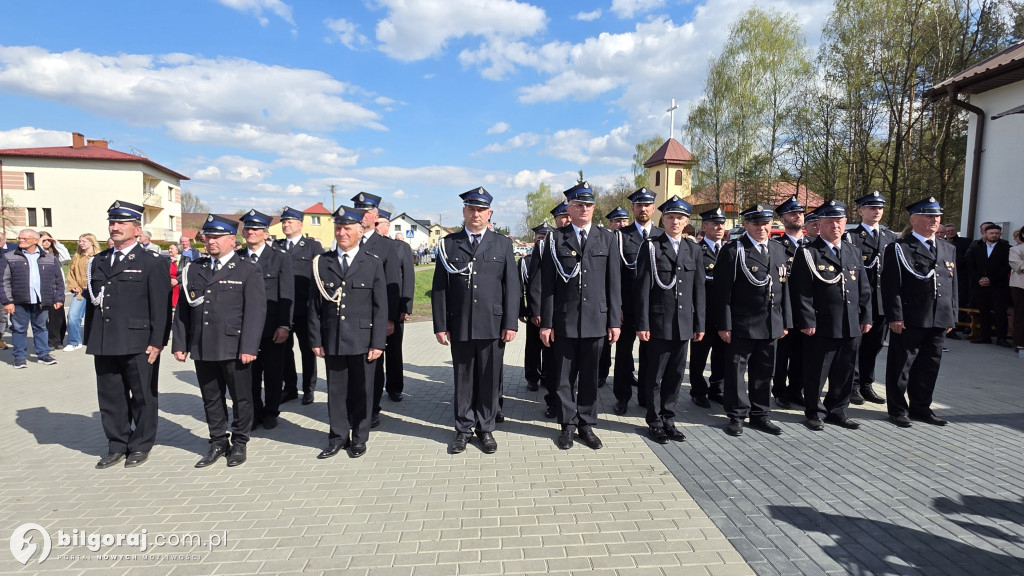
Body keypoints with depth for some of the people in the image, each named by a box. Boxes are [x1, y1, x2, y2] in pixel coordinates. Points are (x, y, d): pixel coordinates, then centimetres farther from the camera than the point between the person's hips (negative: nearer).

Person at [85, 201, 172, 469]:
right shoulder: (98, 261, 14)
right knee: (110, 396, 13)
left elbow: (161, 306, -9)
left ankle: (141, 446, 21)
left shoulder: (152, 262, -5)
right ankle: (117, 446, 27)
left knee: (143, 397, 6)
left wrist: (157, 342, -13)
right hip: (104, 344, 6)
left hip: (138, 344, -5)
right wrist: (90, 339, 12)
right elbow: (92, 301, 17)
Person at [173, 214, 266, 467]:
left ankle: (239, 443, 22)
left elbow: (255, 310, -9)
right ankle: (218, 442, 27)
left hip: (234, 348, -4)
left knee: (241, 398, 6)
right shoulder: (193, 269, 13)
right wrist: (180, 344, 8)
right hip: (202, 349, 4)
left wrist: (248, 347, -16)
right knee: (211, 399, 13)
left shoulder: (248, 270, -2)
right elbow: (182, 309, 14)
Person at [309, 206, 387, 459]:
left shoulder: (373, 263, 1)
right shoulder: (321, 263, 6)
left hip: (362, 340, -1)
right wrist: (316, 339, 1)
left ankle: (359, 439, 24)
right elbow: (314, 305, 6)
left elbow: (380, 307, -1)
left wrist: (378, 343, -7)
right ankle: (338, 438, 26)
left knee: (361, 392, 8)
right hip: (332, 340, 2)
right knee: (336, 391, 10)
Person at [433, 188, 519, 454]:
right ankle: (463, 429, 23)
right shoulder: (448, 243, 6)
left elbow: (511, 286, 4)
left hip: (493, 325, 0)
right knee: (463, 379, 9)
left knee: (490, 380, 7)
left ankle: (486, 428, 23)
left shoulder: (502, 244, 7)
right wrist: (440, 325, -2)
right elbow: (439, 288, 4)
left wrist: (511, 323, -3)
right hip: (459, 326, 0)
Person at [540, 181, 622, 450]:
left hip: (596, 319, 1)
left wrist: (614, 321, 1)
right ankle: (568, 425, 23)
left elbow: (613, 283, 5)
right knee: (564, 377, 8)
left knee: (590, 376, 11)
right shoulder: (556, 239, 1)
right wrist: (546, 322, -4)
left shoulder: (607, 238, 6)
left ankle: (587, 425, 25)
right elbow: (547, 284, -1)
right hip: (565, 320, -1)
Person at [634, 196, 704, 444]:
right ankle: (655, 422, 19)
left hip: (684, 324, 4)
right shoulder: (650, 246, -3)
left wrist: (699, 323, 7)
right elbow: (642, 288, -7)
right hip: (659, 322, -4)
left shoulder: (693, 249, 10)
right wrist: (642, 324, -11)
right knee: (655, 375, 5)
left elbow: (699, 289, 11)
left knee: (675, 375, 12)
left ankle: (668, 419, 26)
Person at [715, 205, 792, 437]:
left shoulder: (779, 250, 12)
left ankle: (760, 415, 28)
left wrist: (786, 321, 12)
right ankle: (737, 416, 18)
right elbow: (723, 291, -11)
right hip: (742, 325, -5)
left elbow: (784, 288, 15)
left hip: (771, 325, 6)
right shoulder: (733, 251, -7)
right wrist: (725, 324, -14)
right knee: (737, 370, 4)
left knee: (764, 371, 14)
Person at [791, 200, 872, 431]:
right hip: (821, 326, -5)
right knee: (816, 373, 4)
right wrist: (807, 322, -15)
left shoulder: (854, 251, 14)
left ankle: (837, 411, 28)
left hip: (851, 326, 6)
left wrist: (866, 317, 10)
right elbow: (801, 292, -11)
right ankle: (814, 413, 19)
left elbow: (864, 288, 16)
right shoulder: (807, 253, -5)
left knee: (845, 373, 13)